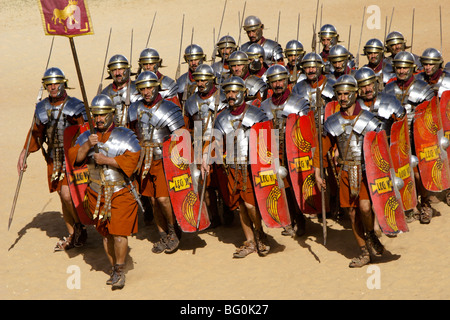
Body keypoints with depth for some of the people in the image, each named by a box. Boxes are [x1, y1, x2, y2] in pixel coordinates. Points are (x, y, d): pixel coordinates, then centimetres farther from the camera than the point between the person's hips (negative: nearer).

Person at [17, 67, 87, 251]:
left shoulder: (75, 107, -10)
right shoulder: (42, 108, 6)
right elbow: (36, 133, 17)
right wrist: (24, 154, 15)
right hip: (54, 159, 5)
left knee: (67, 193, -19)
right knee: (63, 198, 10)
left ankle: (80, 227, 5)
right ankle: (72, 236, 22)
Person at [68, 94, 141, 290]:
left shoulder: (126, 136, -4)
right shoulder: (87, 136, 7)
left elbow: (131, 161, -16)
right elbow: (74, 158, -5)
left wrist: (106, 160, -20)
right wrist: (87, 146, -21)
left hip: (121, 192, -4)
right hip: (97, 193, 4)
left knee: (119, 233, -10)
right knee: (105, 233, 11)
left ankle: (120, 271, 1)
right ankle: (114, 269, 24)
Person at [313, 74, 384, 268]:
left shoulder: (369, 120, -4)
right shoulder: (333, 123, 6)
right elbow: (322, 148, 12)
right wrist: (317, 174, 7)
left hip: (367, 171, -4)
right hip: (346, 173, 4)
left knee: (365, 206, -22)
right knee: (352, 213, 6)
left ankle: (371, 235, 8)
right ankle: (364, 253, 19)